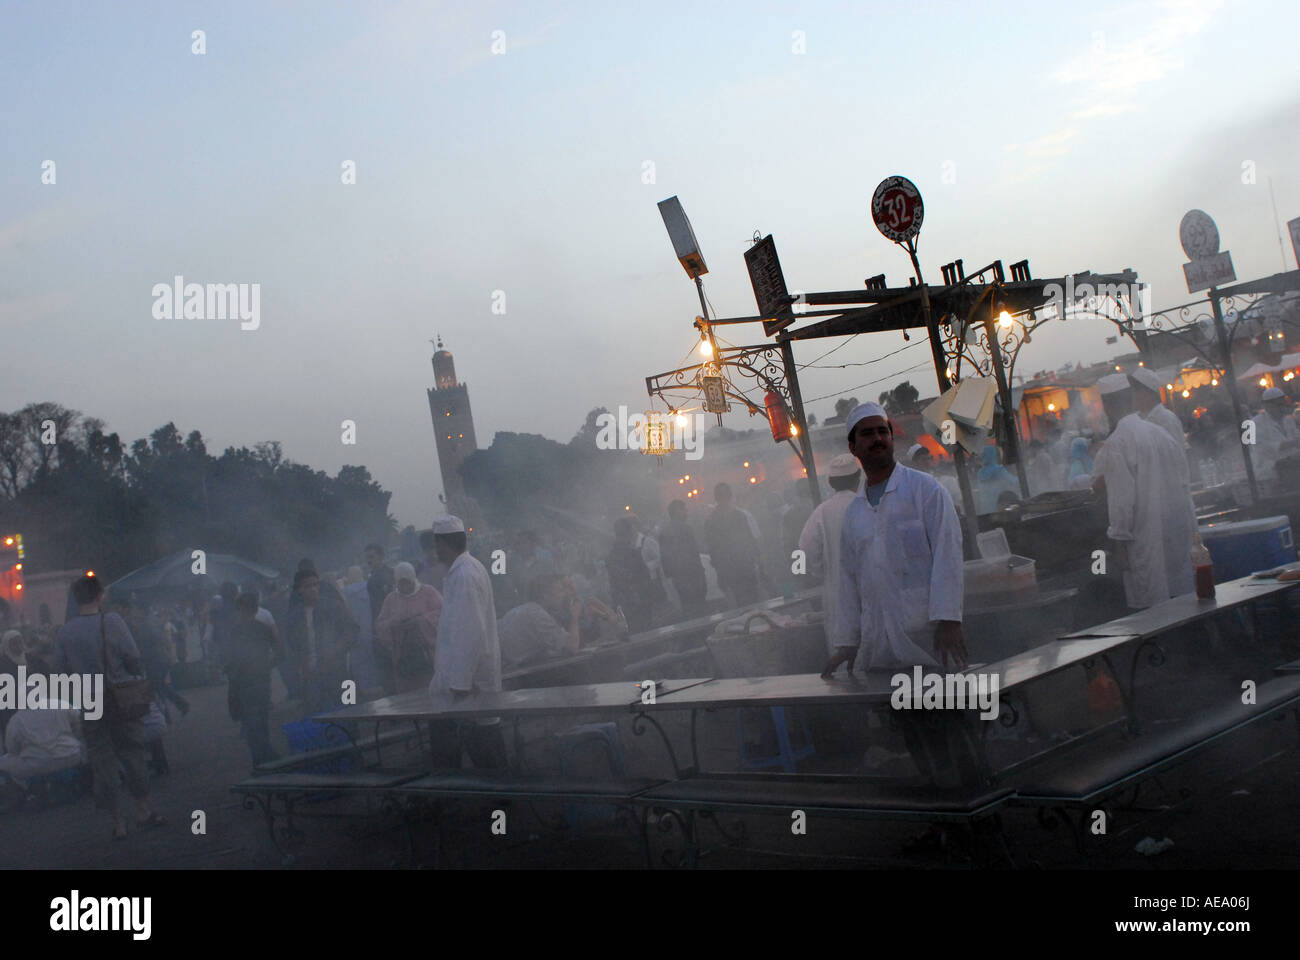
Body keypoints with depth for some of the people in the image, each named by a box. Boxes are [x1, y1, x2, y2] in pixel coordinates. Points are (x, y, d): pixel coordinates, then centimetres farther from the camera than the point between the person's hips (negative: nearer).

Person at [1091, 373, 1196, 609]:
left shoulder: (1116, 443, -13)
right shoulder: (1160, 433, 10)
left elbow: (1122, 496, -16)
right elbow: (1183, 485, 15)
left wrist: (1120, 539, -10)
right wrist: (1192, 529, 20)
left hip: (1146, 539, -8)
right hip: (1178, 534, 8)